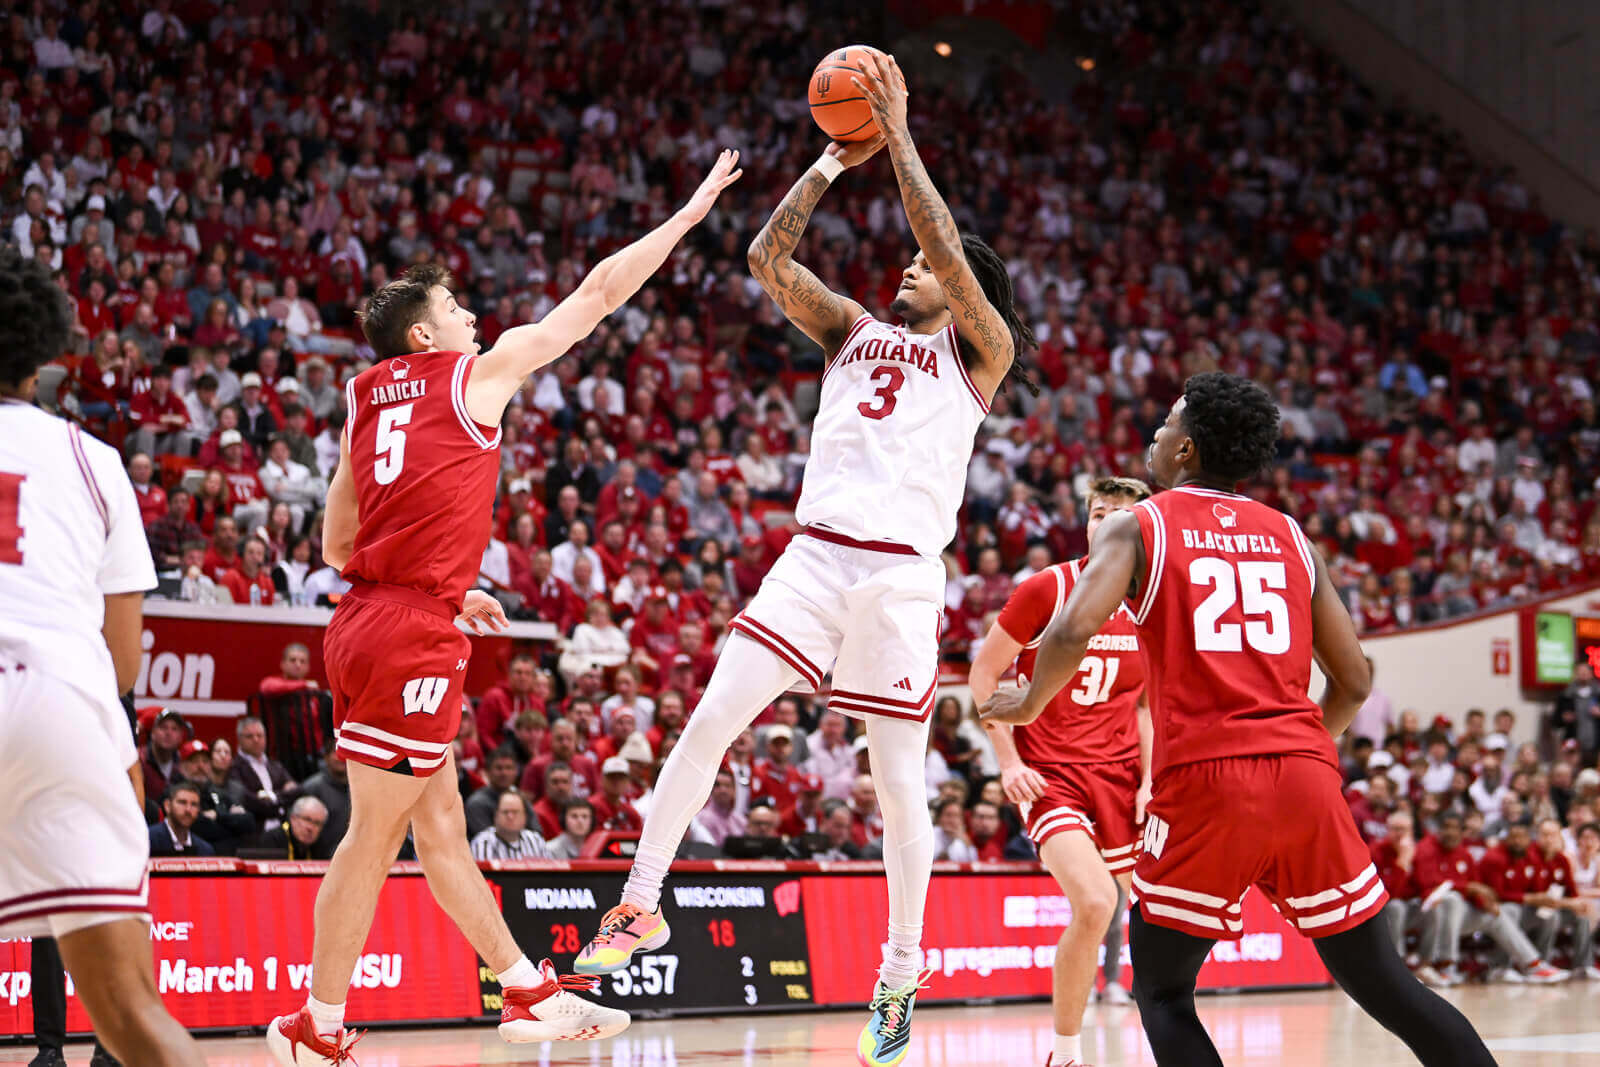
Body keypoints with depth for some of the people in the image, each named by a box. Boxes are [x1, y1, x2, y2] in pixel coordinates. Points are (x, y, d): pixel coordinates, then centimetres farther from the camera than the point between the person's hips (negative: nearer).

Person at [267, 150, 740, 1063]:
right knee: (376, 834, -2)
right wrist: (689, 214, 13)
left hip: (367, 618, 8)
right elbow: (598, 295, 4)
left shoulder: (368, 403, 17)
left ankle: (532, 993, 20)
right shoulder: (479, 374, -1)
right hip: (413, 635, -8)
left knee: (441, 825, 12)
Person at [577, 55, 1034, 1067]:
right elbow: (770, 259, 8)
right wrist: (835, 159, 5)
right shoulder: (855, 330, 19)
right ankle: (642, 904, 3)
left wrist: (900, 135, -6)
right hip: (815, 555, 3)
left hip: (902, 575, -3)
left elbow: (951, 257, -9)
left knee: (901, 782, 1)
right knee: (708, 723, -8)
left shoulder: (981, 351, 6)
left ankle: (900, 978, 13)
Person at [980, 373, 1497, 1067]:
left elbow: (1073, 631, -12)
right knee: (1384, 985, 11)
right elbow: (1353, 682, 17)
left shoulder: (1136, 527, 6)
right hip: (1304, 776, 4)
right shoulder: (1289, 536, 17)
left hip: (1203, 779, -3)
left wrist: (1030, 704, 7)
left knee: (1161, 990, 12)